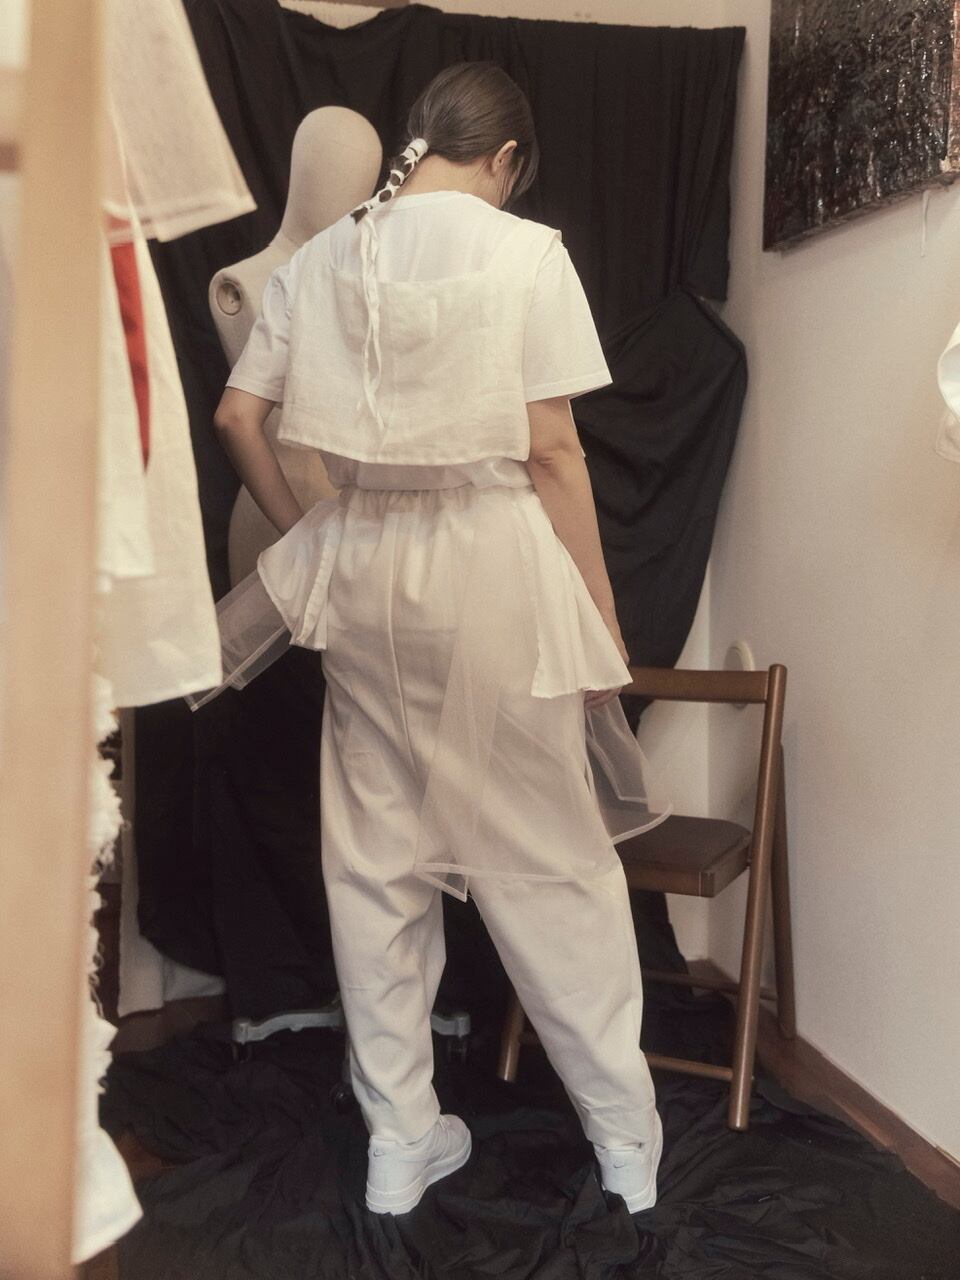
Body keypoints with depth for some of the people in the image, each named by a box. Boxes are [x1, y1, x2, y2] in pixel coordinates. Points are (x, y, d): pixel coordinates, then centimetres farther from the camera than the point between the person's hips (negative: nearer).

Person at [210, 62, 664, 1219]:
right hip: (489, 559, -4)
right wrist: (603, 620, -4)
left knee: (376, 858, 12)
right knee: (549, 860, 6)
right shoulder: (525, 252, -6)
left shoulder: (322, 257, 7)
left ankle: (399, 1139, 23)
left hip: (361, 563, 4)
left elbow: (237, 415, 7)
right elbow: (552, 452, -10)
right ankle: (625, 1136, 20)